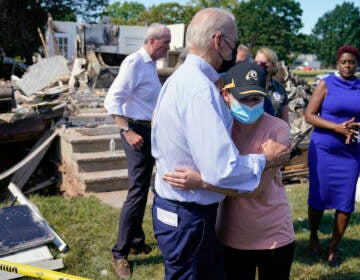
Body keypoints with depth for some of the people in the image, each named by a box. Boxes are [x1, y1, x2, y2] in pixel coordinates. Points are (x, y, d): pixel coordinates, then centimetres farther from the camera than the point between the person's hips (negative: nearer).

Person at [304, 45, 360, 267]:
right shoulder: (326, 85, -3)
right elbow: (309, 115, -8)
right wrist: (337, 127, -20)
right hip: (323, 150, -2)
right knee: (318, 198, 6)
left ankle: (334, 247, 19)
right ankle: (314, 237, 32)